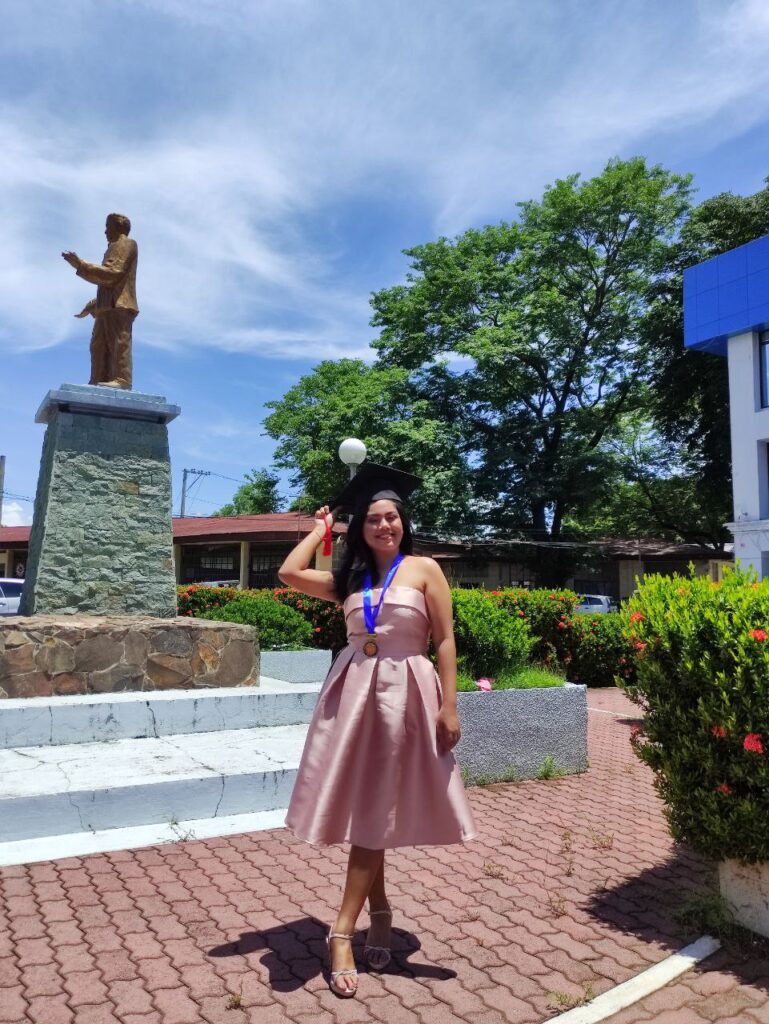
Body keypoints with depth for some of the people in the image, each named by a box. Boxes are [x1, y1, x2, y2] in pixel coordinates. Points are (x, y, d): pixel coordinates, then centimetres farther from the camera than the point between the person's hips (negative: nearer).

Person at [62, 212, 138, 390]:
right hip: (109, 306, 10)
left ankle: (122, 379, -27)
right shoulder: (116, 248, 33)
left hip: (119, 304, -10)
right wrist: (91, 306, 30)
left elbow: (111, 273, -10)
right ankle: (99, 382, -2)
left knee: (118, 342, -19)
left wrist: (80, 265, -10)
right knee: (99, 345, 2)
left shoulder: (125, 244, 4)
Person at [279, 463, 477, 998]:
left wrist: (449, 705, -10)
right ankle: (380, 911, 29)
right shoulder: (349, 579, 10)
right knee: (360, 809, 10)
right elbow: (289, 574, 0)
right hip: (352, 692, 4)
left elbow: (445, 640, -3)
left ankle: (343, 930, 11)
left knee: (375, 812, 3)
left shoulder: (425, 569, 0)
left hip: (403, 694, -4)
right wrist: (322, 527, 11)